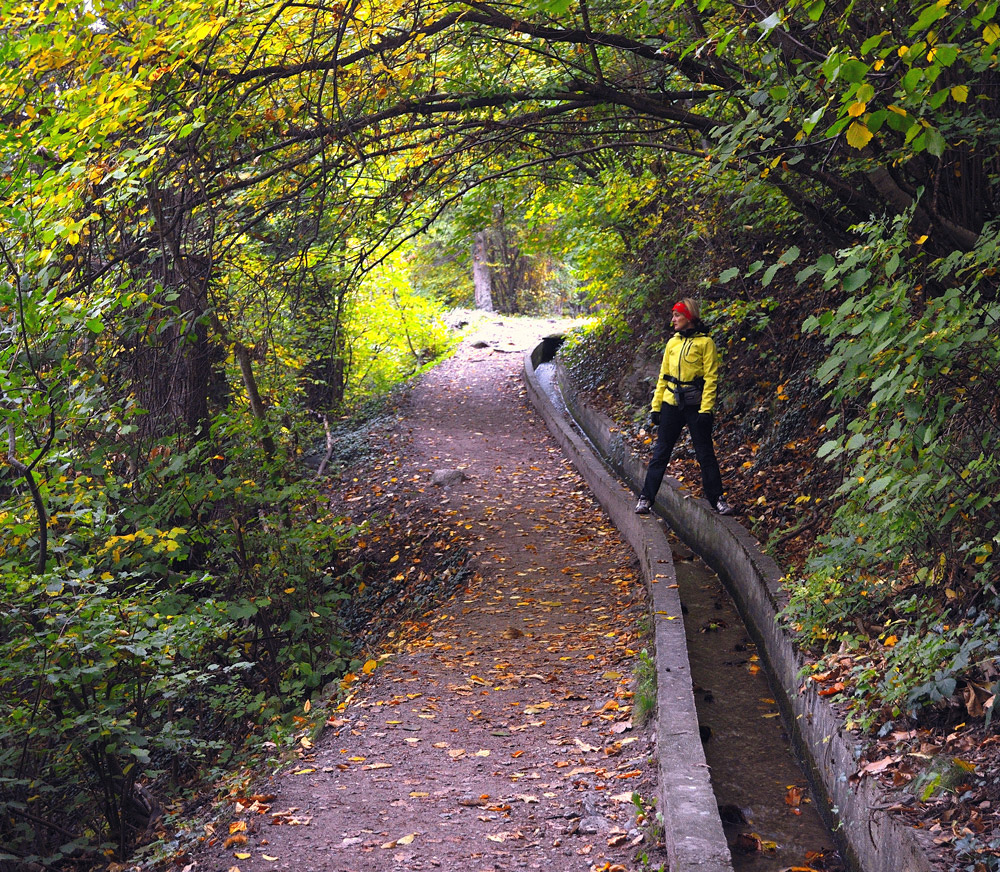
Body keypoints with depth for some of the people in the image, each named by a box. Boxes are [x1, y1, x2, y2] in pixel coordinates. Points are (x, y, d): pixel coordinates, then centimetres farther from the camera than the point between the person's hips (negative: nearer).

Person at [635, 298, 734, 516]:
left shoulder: (705, 342, -4)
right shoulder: (672, 343, 11)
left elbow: (711, 378, -7)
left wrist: (706, 410, -15)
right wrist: (656, 407, 10)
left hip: (696, 405, -4)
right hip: (671, 403, 4)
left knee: (705, 454, 1)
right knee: (660, 453, 5)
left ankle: (717, 499, 10)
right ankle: (645, 498, 10)